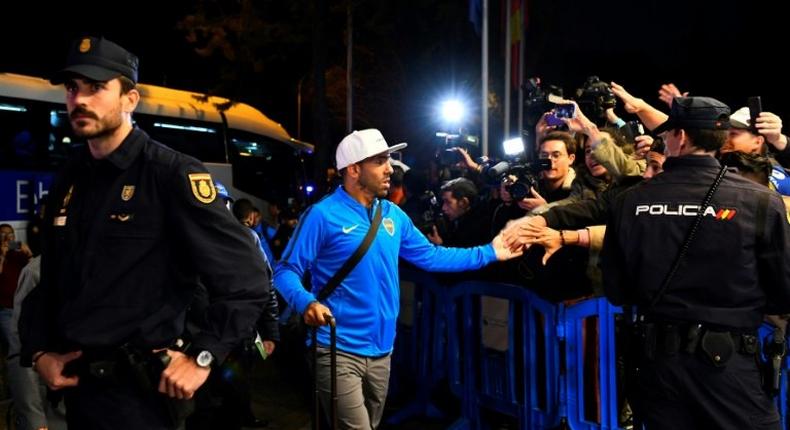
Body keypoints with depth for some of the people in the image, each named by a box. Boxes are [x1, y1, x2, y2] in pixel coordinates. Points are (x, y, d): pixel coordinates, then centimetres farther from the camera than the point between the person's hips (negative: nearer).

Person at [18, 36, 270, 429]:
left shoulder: (172, 175, -14)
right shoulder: (68, 181, 8)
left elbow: (247, 278, -17)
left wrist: (201, 357, -17)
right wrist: (38, 352, 8)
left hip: (139, 390, -7)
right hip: (75, 383, 7)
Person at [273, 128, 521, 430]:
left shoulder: (393, 215, 7)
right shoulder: (323, 215, -13)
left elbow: (429, 256, 14)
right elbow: (286, 270, -12)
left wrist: (489, 253, 12)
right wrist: (307, 302, -32)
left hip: (381, 350, 7)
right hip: (339, 351, -7)